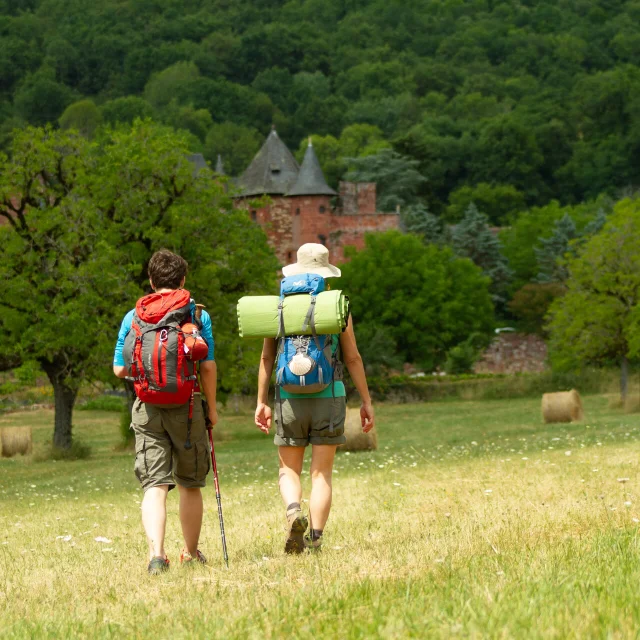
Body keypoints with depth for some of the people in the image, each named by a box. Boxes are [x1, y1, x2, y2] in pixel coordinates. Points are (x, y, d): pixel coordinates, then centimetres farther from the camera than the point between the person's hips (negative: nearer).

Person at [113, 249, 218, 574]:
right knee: (190, 484, 14)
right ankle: (191, 553, 25)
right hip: (188, 406, -1)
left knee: (154, 485, -3)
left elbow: (120, 369, 5)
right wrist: (211, 406, 8)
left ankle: (156, 551, -21)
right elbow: (208, 367, -4)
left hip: (147, 409, 1)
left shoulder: (133, 317, 4)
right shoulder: (198, 315, 0)